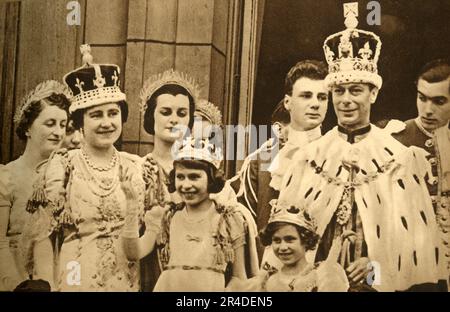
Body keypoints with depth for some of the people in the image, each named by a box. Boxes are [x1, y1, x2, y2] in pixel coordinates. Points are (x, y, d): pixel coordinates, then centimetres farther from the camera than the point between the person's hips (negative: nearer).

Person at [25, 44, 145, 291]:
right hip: (76, 281, -3)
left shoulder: (136, 167, 1)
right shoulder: (62, 165, -8)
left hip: (127, 281, 3)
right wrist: (48, 287, -12)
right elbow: (42, 236, -8)